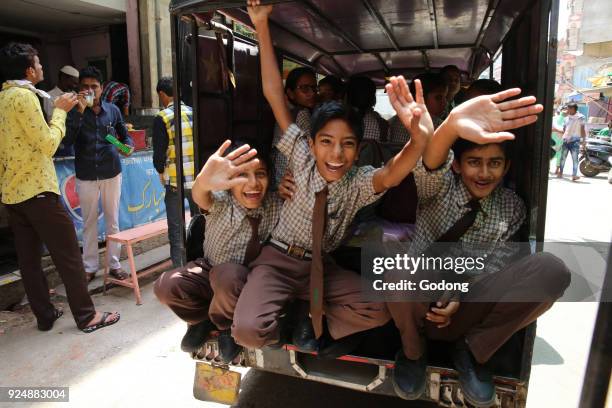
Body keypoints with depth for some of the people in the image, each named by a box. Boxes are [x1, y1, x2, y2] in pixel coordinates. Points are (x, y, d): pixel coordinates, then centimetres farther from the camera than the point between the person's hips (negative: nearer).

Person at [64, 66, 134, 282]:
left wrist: (128, 145, -10)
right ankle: (89, 267, 21)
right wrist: (80, 111, -21)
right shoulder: (74, 111, -2)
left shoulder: (113, 110, 2)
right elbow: (67, 140, -15)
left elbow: (124, 135, 13)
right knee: (89, 223, 10)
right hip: (86, 176, -1)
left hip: (111, 174, 1)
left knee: (113, 221, 9)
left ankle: (114, 264, 20)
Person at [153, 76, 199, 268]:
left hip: (175, 182, -3)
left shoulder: (162, 118, -7)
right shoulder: (193, 112, 2)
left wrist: (161, 172, 11)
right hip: (198, 179, 3)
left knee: (176, 231, 7)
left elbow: (159, 153, -8)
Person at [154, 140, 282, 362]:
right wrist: (203, 182, -70)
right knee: (165, 286, -23)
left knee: (227, 274, -36)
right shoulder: (221, 201, -22)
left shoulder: (276, 205, -16)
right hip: (209, 271, 2)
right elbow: (201, 198, -45)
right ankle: (202, 319, 8)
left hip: (247, 281, -1)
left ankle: (225, 325, -4)